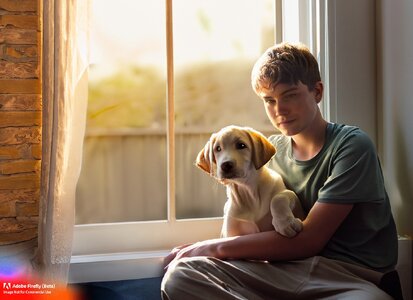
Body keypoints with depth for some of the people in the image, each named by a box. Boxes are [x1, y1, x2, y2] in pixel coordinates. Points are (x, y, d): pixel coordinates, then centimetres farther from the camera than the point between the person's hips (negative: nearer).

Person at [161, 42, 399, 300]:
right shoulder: (271, 149, 13)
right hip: (286, 268, 5)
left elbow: (308, 239, -11)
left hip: (349, 278, -4)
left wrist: (216, 247, -9)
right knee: (180, 275, -19)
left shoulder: (351, 146, -6)